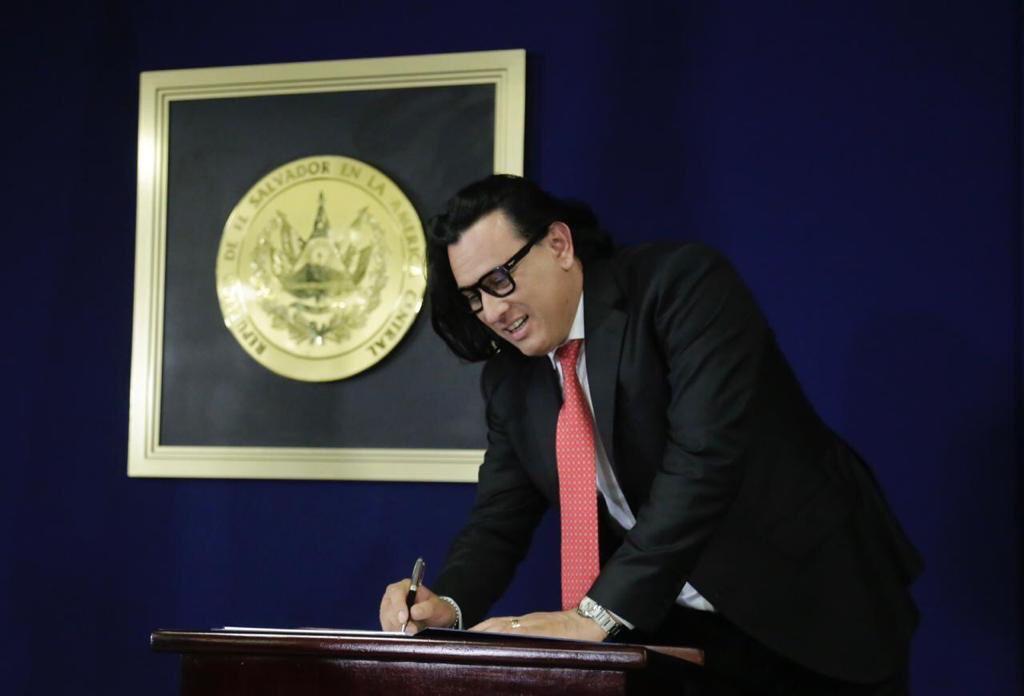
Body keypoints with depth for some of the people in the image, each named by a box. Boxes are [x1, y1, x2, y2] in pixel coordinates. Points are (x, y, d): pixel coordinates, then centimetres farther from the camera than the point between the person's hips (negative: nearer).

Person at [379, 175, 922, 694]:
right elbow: (498, 520, 6)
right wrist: (448, 604, -17)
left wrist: (597, 615, -33)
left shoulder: (682, 283, -18)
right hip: (684, 631, 5)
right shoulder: (509, 379, 2)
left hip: (816, 611, -5)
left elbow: (704, 456, -29)